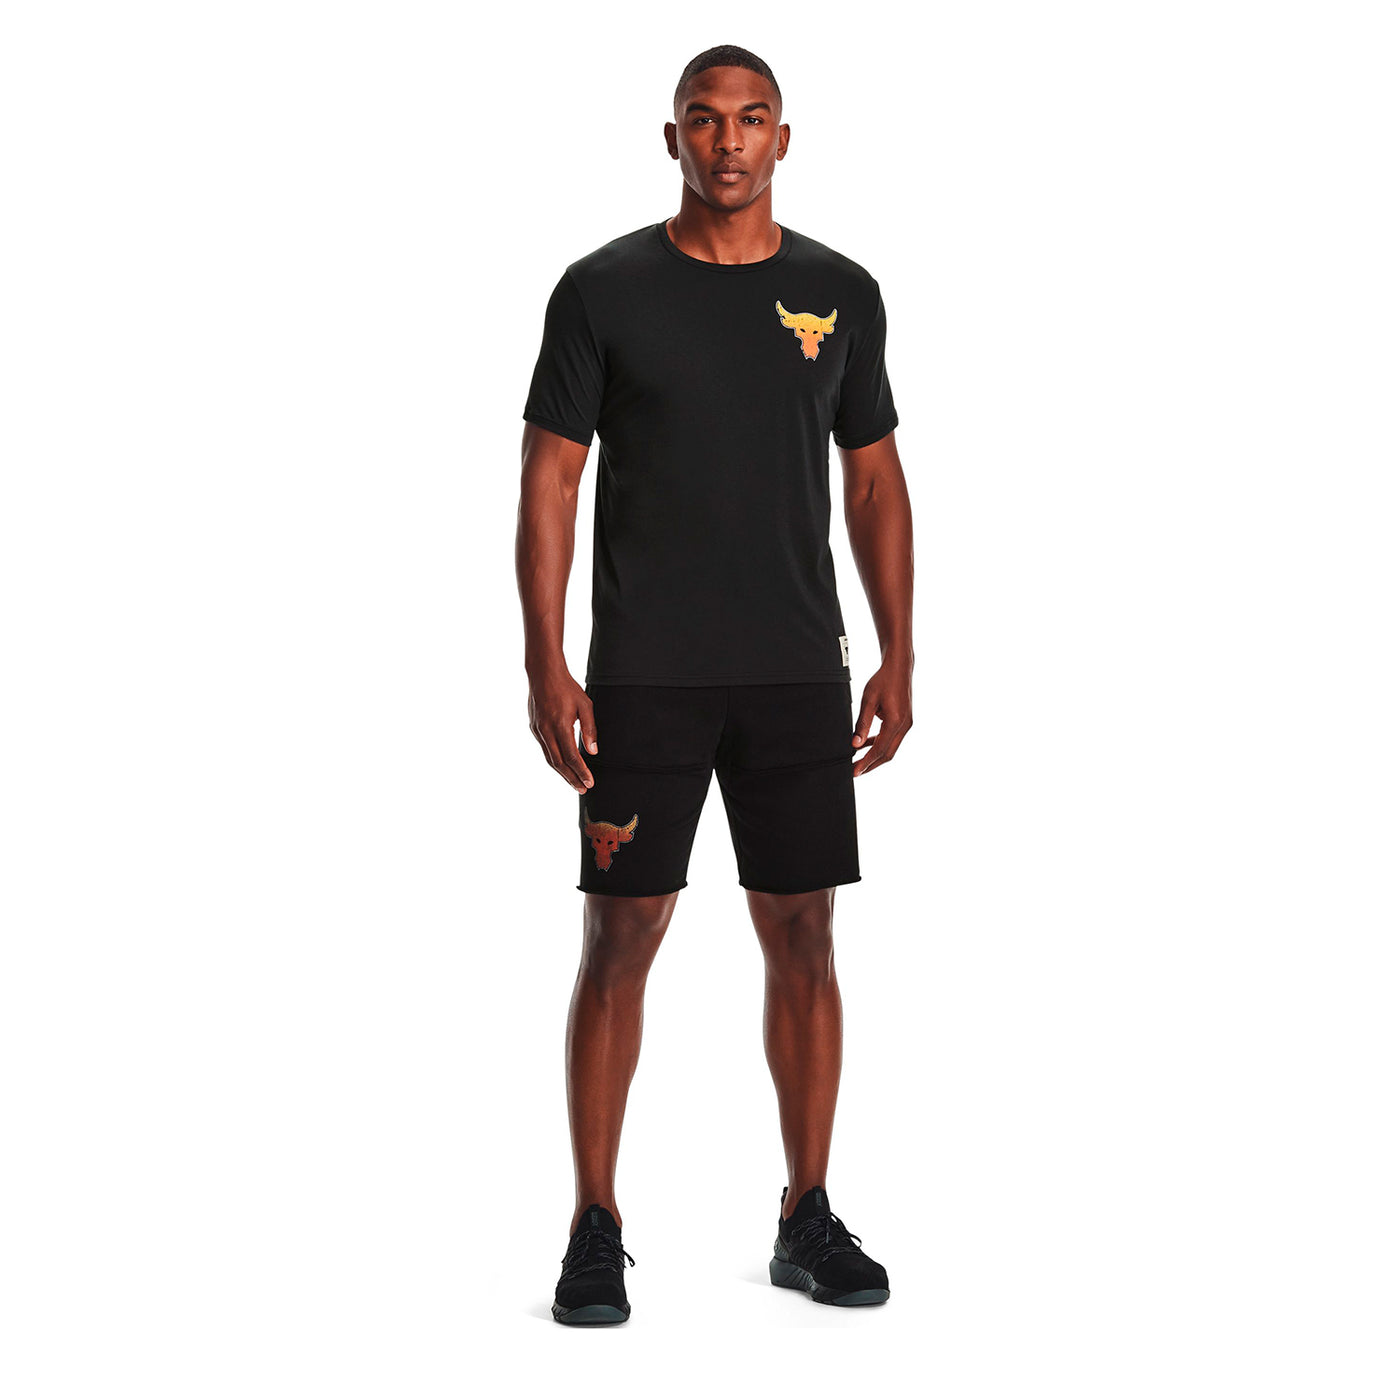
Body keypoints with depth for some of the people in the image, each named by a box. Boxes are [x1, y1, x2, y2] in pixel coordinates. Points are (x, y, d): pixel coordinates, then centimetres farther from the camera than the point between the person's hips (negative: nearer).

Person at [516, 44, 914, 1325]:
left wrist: (899, 655, 4)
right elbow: (551, 479, -4)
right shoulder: (605, 290, -2)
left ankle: (809, 1217, 18)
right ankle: (597, 1228, 10)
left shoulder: (840, 294, 7)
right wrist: (545, 667, -11)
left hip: (796, 672, 3)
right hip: (645, 674, -3)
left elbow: (875, 478, 11)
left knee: (802, 931, 6)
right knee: (623, 931, -1)